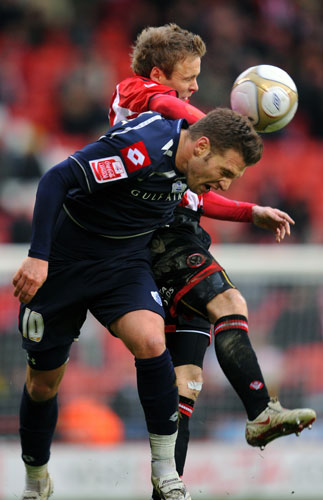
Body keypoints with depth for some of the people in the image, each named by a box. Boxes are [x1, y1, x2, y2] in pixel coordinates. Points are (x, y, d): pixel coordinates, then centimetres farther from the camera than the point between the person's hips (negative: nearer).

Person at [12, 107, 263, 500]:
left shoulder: (185, 160, -5)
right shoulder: (140, 147, -30)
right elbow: (57, 180, -30)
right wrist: (38, 256, -33)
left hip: (125, 262, 5)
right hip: (63, 260, -5)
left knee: (150, 343, -25)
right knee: (43, 383, 6)